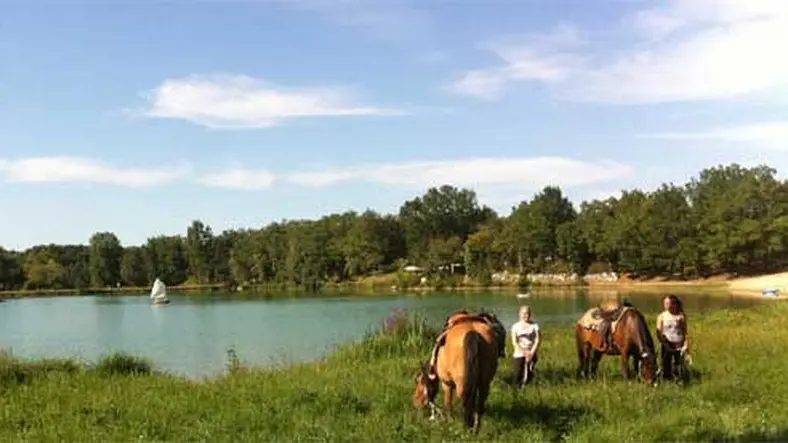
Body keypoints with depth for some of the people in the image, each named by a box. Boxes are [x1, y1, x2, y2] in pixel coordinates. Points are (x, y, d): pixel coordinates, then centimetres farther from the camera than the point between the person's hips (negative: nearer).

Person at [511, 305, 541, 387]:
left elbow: (538, 340, -5)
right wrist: (524, 352, -13)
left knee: (528, 376, -11)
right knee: (518, 376, -7)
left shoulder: (535, 326, -1)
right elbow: (514, 341, -3)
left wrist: (531, 353, -14)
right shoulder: (515, 326, 2)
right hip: (519, 353, 1)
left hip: (532, 353, -1)